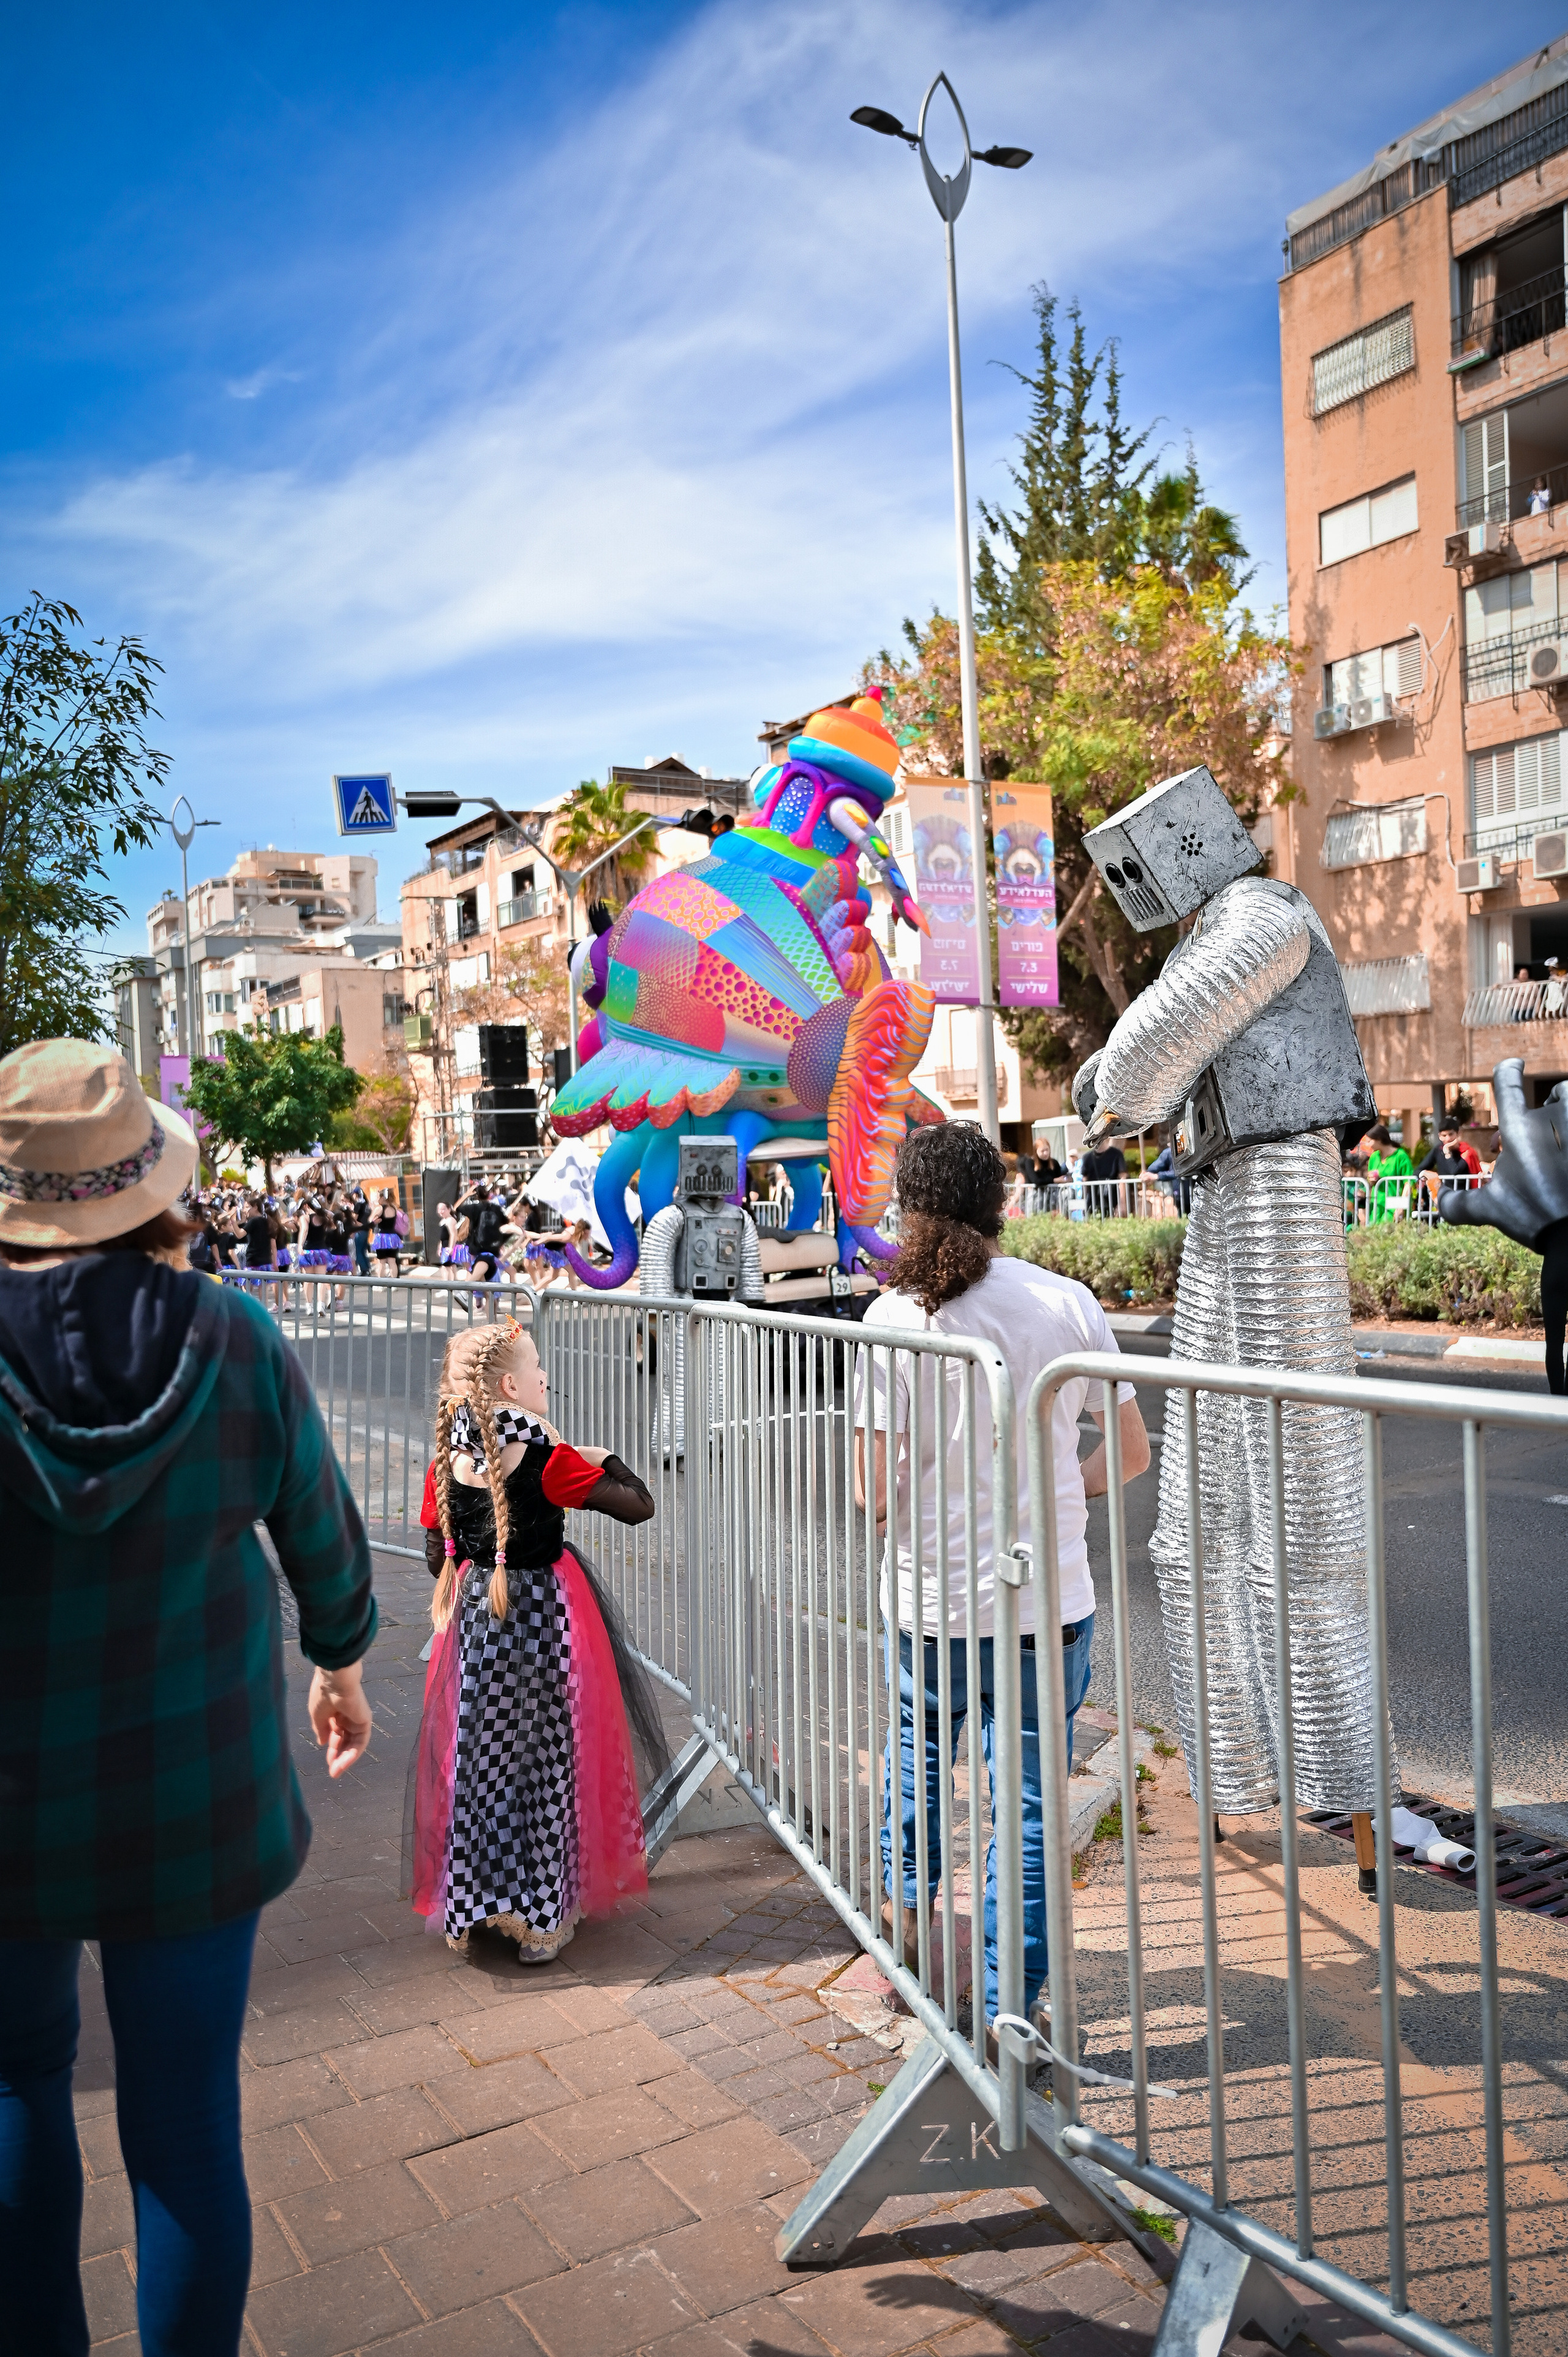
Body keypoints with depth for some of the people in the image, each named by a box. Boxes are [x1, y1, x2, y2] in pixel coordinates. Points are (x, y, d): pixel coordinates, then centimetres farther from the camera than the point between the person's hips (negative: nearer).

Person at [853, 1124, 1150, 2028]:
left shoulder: (893, 1318, -12)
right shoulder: (1068, 1302, -7)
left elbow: (874, 1493, -13)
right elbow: (1133, 1452, 1)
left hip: (930, 1604, 0)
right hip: (1048, 1605, 0)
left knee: (919, 1753, 26)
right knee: (1029, 1801, 11)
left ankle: (904, 1922, 43)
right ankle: (1008, 2010, 21)